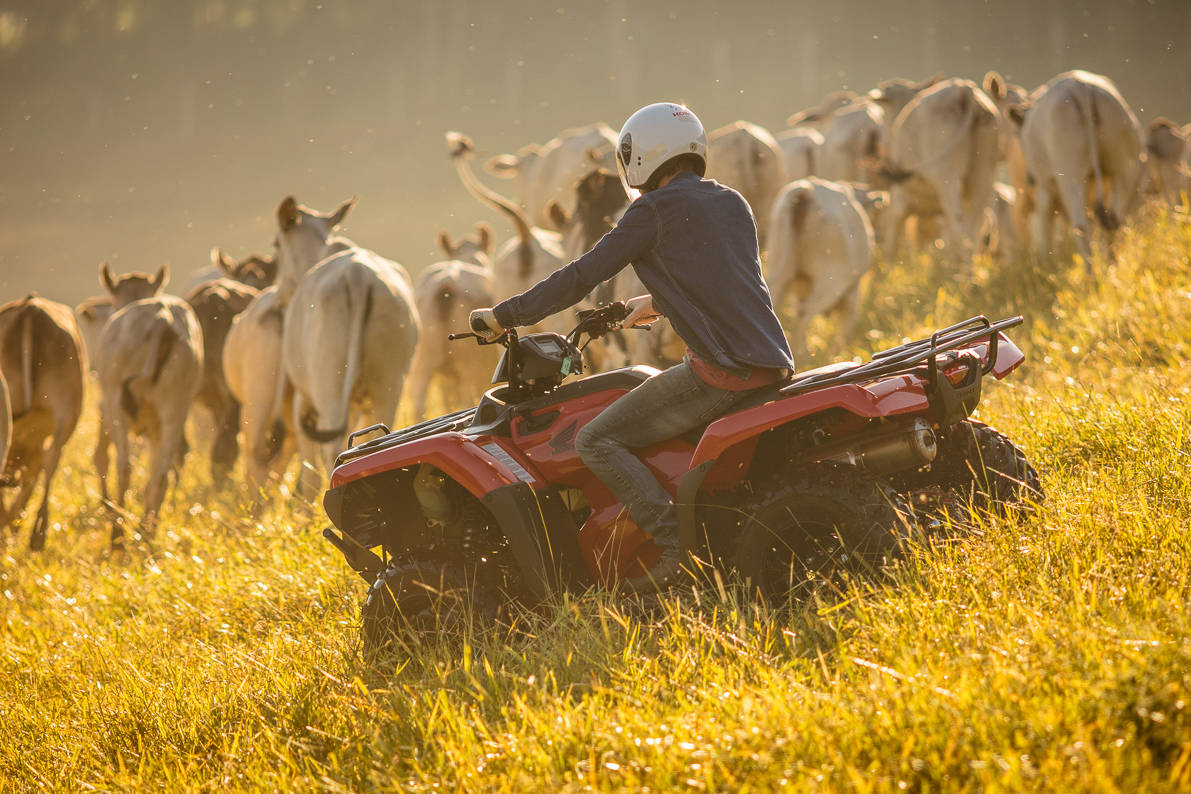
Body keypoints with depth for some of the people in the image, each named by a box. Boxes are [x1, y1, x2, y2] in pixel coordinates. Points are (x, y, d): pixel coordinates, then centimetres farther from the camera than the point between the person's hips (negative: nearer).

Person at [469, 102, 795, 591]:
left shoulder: (656, 208, -4)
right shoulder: (731, 204, 18)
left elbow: (582, 276, -4)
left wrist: (504, 316, 4)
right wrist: (659, 303, 49)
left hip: (720, 368, -9)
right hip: (772, 362, 9)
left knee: (596, 442, -6)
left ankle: (676, 547, -19)